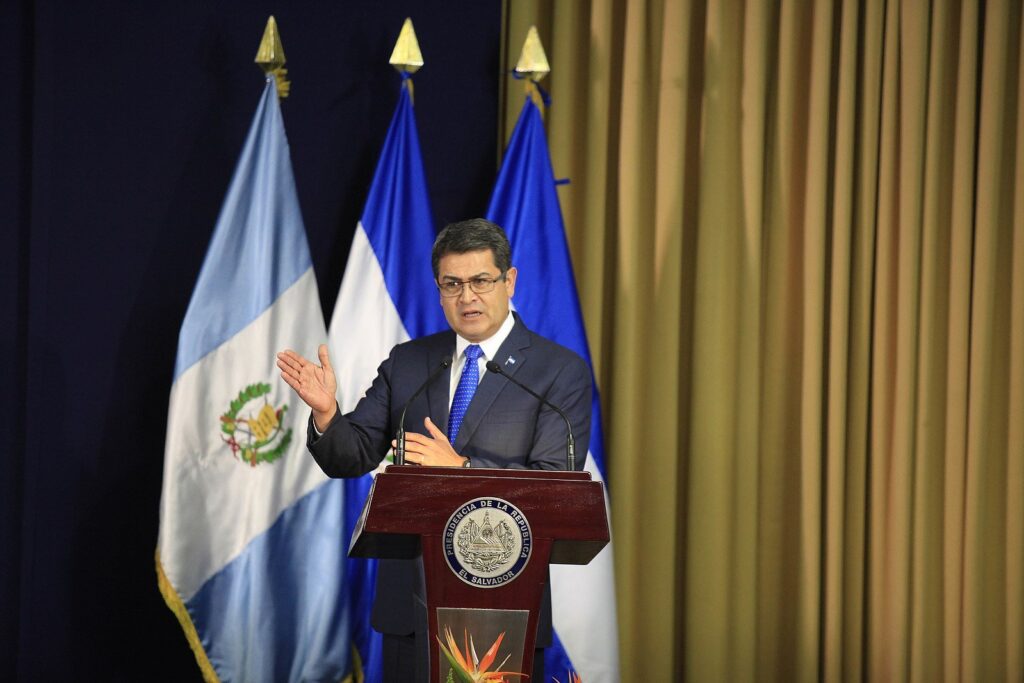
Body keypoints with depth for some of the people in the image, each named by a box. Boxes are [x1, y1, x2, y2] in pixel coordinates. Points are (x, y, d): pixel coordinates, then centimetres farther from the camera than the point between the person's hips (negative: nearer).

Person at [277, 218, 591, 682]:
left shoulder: (562, 372, -3)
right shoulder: (406, 363, 10)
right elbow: (351, 459, 6)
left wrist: (461, 468, -23)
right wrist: (326, 412, -15)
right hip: (410, 599, 3)